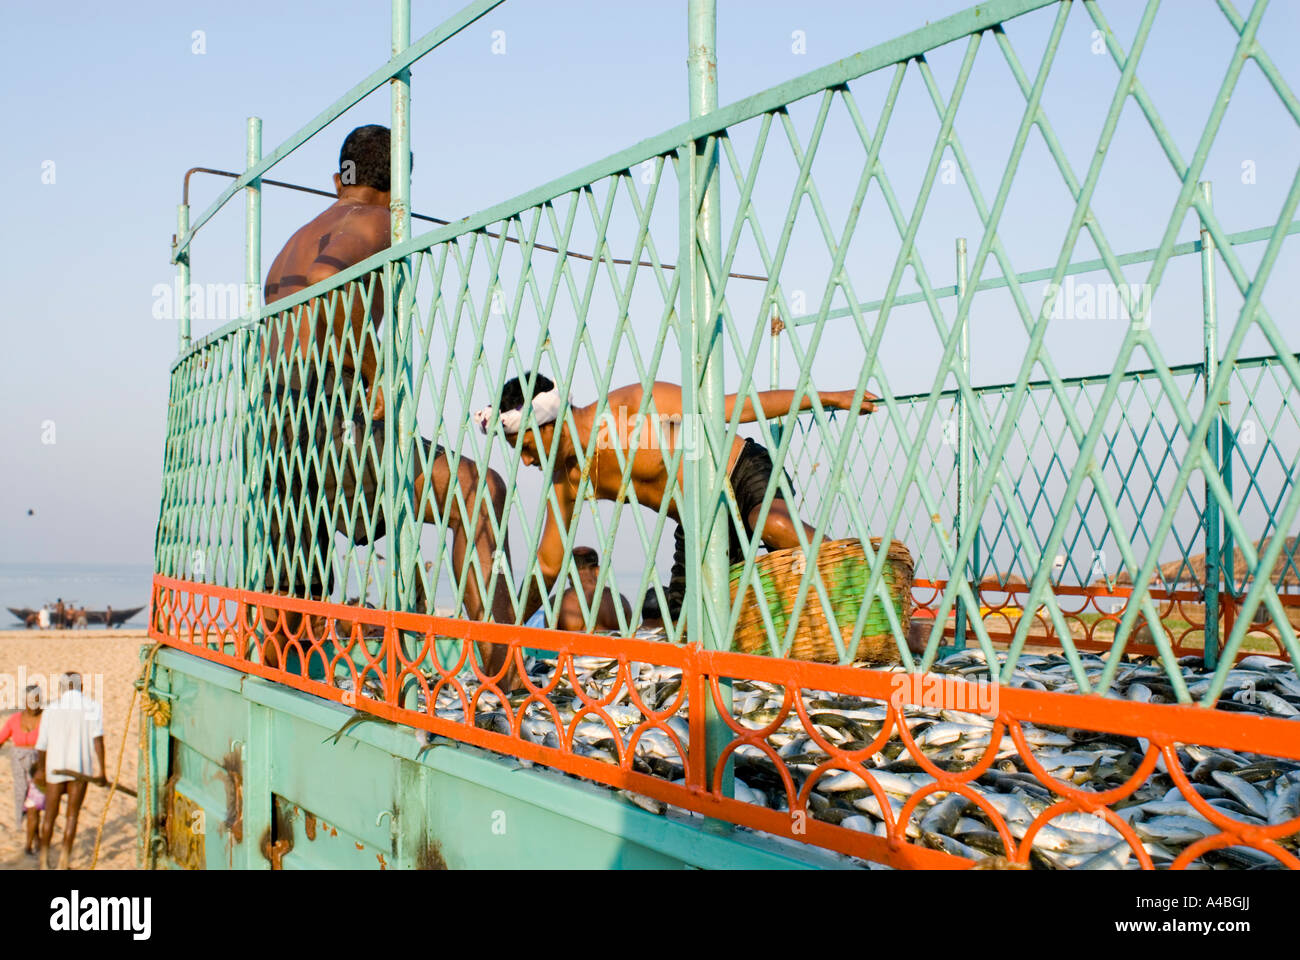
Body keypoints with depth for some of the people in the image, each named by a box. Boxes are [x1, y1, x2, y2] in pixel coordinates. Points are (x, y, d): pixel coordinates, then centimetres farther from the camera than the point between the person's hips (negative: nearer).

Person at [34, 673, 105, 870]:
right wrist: (102, 770, -11)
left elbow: (41, 746, 8)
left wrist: (40, 770, 25)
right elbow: (97, 739, -11)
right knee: (72, 815, 6)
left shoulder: (51, 710, 4)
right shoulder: (93, 707, -2)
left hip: (55, 769, 1)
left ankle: (44, 858, 26)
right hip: (80, 769, -1)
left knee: (50, 815, 16)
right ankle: (64, 862, 3)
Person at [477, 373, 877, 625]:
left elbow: (735, 407, -19)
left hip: (746, 474, -6)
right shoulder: (567, 481, -5)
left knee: (775, 526, -38)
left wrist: (827, 399, -20)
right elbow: (547, 565, 6)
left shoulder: (635, 403, -22)